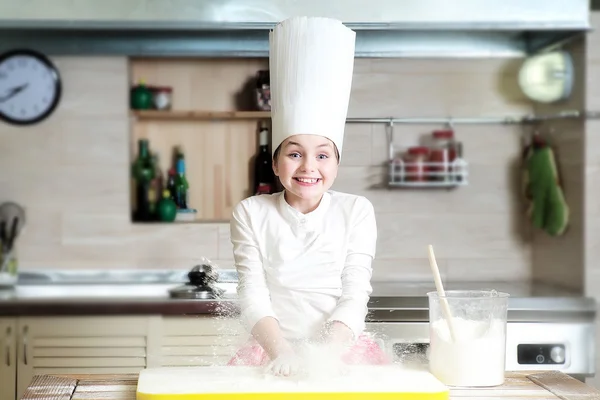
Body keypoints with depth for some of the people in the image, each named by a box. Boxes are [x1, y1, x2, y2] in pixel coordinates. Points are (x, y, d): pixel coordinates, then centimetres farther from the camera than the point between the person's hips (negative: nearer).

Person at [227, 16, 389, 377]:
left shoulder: (356, 211, 5)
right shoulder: (252, 214, 4)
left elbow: (355, 295, -2)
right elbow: (253, 296, -3)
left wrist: (327, 351, -18)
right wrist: (282, 352, -19)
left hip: (343, 352, 1)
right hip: (273, 353, -1)